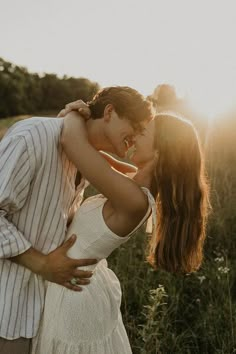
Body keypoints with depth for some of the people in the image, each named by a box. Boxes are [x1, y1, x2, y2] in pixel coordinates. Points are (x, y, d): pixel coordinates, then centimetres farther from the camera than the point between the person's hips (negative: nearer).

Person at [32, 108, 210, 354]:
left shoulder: (134, 199, -33)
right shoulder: (145, 193, -7)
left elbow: (72, 139, -38)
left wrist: (74, 114, -16)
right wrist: (84, 120, -3)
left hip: (74, 294, -8)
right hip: (87, 285, 8)